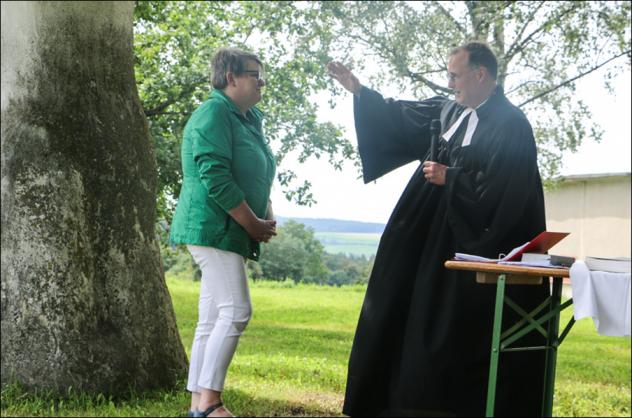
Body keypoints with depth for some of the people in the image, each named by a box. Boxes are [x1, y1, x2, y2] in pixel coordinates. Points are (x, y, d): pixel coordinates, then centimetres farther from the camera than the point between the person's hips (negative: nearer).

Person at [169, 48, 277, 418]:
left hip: (228, 232, 10)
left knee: (213, 319, 8)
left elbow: (256, 176, 21)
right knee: (236, 311, -15)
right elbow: (215, 177, -21)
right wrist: (254, 224, -16)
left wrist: (268, 217, 3)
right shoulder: (214, 114, -12)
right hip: (213, 227, -10)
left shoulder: (248, 119, 17)